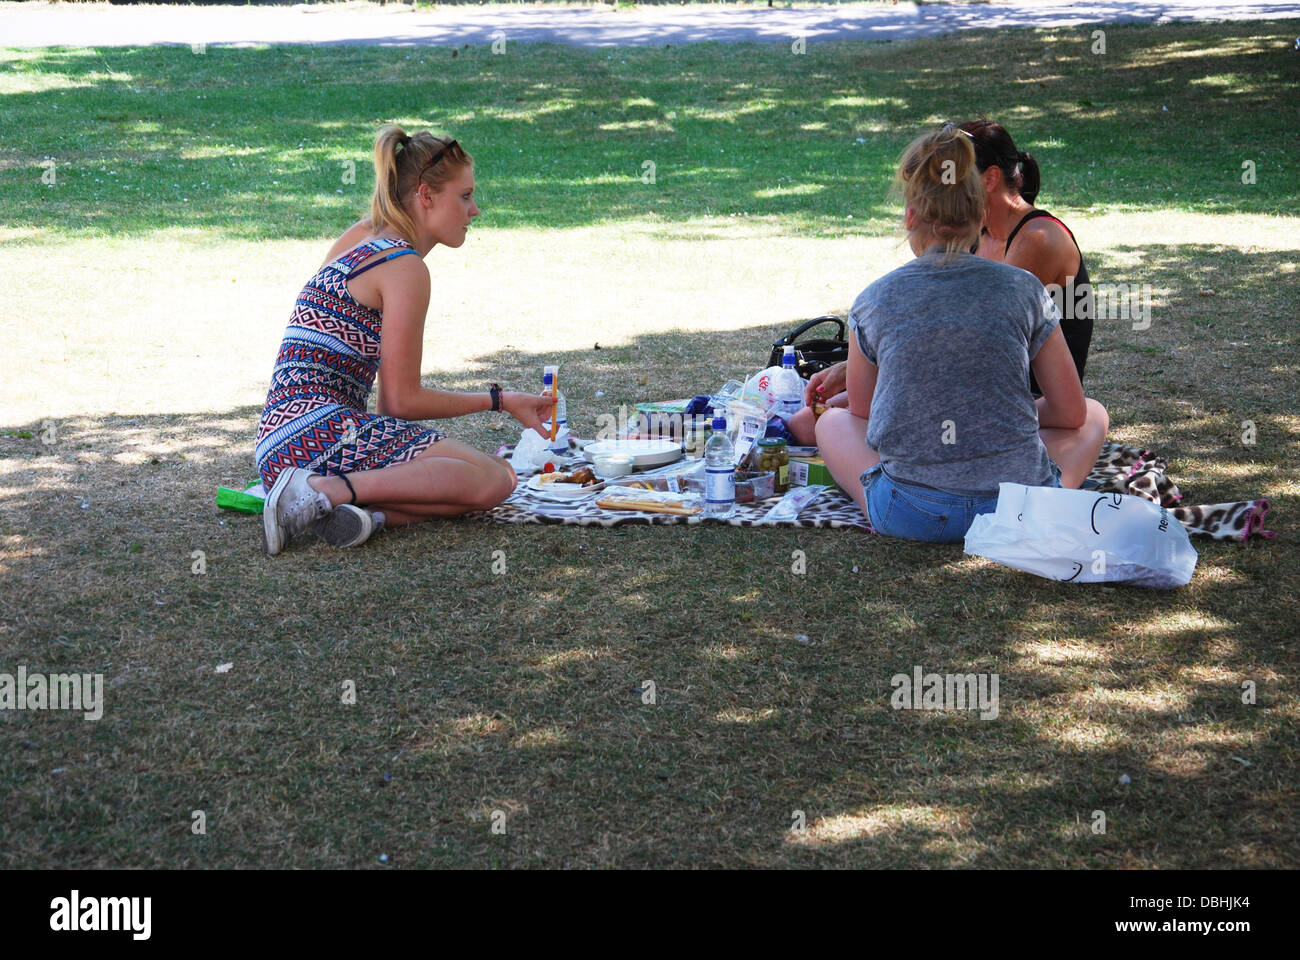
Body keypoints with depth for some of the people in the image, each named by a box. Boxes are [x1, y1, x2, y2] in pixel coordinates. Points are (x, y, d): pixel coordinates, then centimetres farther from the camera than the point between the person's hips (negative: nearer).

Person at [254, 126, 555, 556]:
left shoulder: (360, 237, 20)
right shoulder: (406, 269, -7)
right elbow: (403, 400, -5)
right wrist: (499, 400, 3)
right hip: (322, 430, -9)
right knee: (496, 479, -18)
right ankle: (326, 491, -24)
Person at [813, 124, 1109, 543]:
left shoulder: (874, 300, 2)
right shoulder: (1023, 289, 1)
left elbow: (861, 412, 16)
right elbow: (1072, 413, 9)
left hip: (912, 515, 0)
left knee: (832, 422, 29)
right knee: (1094, 415, 30)